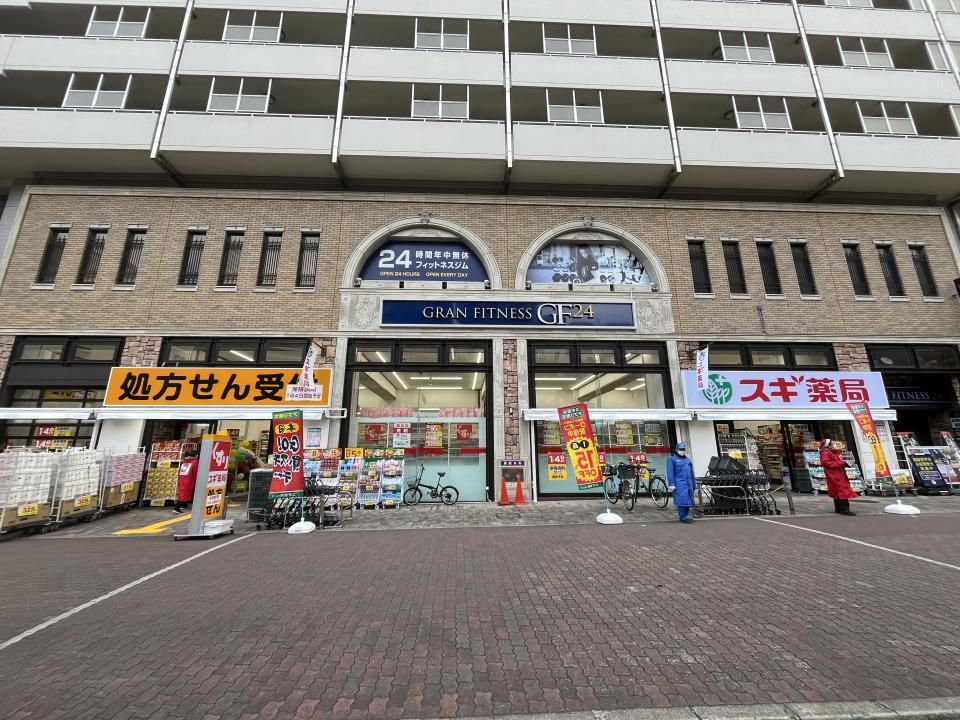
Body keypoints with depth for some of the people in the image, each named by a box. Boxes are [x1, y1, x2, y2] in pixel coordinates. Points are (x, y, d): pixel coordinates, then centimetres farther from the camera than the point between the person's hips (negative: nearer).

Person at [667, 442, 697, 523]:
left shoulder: (687, 459, 22)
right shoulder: (672, 459, 0)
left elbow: (692, 473, 24)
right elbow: (670, 472, -7)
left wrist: (694, 484, 20)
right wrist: (672, 484, -13)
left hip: (689, 483, 7)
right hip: (679, 484, -7)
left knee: (688, 500, 8)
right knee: (682, 499, -11)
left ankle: (686, 515, 19)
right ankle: (683, 517, -8)